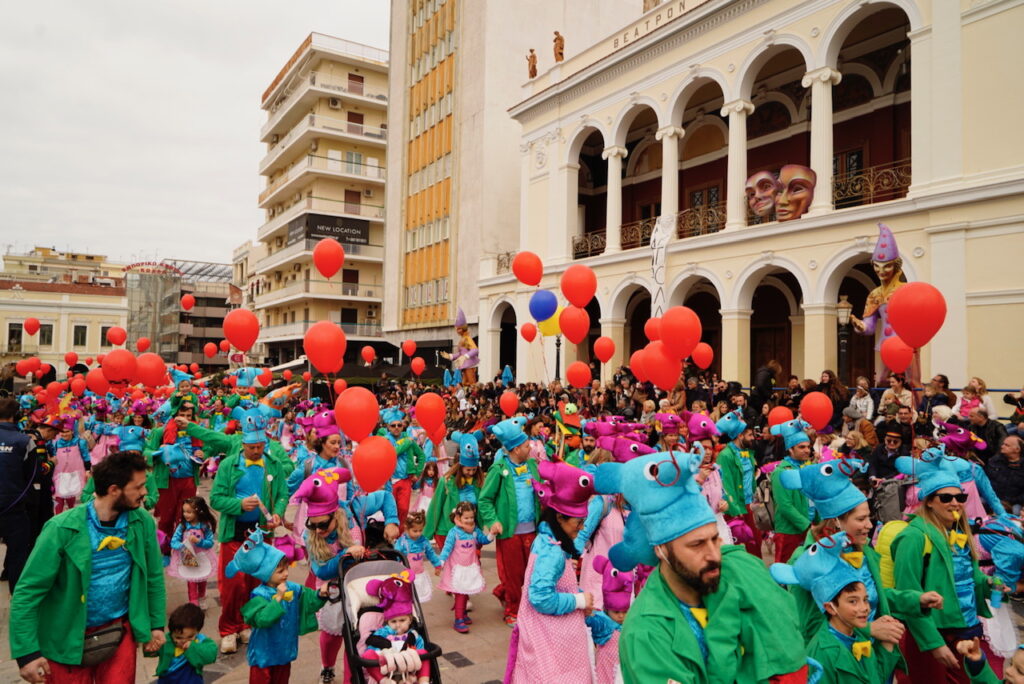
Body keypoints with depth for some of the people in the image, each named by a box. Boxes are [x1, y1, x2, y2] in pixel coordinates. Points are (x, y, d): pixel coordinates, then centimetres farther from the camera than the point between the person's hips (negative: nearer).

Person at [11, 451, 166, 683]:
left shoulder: (142, 522, -8)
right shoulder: (62, 529, -20)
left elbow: (153, 576, 3)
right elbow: (27, 592, -15)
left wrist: (156, 624, 7)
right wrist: (27, 652, -17)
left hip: (120, 631, 3)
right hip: (67, 639, -2)